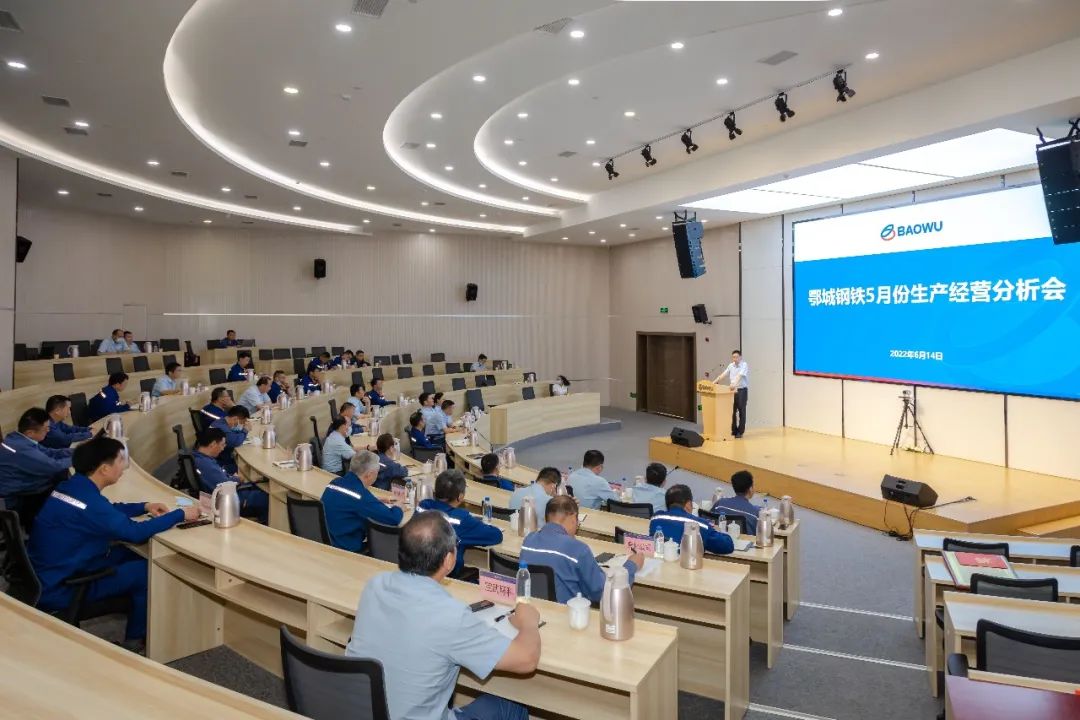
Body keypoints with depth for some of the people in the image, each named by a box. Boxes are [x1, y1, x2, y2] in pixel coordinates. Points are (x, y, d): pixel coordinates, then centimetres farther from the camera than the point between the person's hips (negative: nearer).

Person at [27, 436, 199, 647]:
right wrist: (180, 514, -17)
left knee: (130, 554, 13)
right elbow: (136, 532, -27)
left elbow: (109, 511, 17)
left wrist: (144, 507, 6)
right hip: (56, 589, -9)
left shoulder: (72, 486, 0)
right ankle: (136, 639, 15)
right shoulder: (88, 502, -28)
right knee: (146, 570, -3)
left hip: (46, 572, 9)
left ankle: (134, 605, 28)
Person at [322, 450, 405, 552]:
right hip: (350, 550, -8)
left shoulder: (335, 482, -2)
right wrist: (398, 505, -5)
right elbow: (394, 519, -26)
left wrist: (377, 500, 10)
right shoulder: (360, 495, -28)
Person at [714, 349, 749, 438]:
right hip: (732, 390, 6)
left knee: (741, 411, -1)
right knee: (732, 411, 7)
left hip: (742, 390, -6)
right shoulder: (731, 366, 11)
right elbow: (723, 374, 7)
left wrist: (734, 384, -39)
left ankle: (740, 432, 4)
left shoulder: (744, 365, -9)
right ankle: (734, 430, 17)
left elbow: (740, 376, -24)